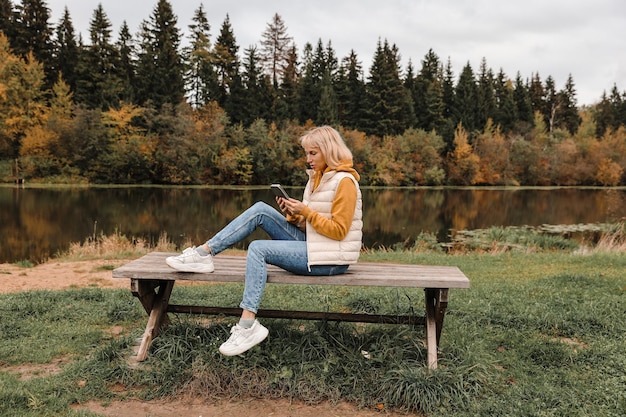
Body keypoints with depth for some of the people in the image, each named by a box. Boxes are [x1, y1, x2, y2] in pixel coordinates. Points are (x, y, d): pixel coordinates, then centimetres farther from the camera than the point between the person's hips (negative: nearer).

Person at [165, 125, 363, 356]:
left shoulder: (344, 181, -12)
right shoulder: (318, 177, 15)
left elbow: (338, 230, -17)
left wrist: (305, 211, -17)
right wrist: (293, 215, -4)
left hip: (330, 259, -8)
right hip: (311, 245, 8)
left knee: (258, 249, -22)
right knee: (260, 210, -5)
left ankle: (248, 326, -23)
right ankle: (203, 253, -9)